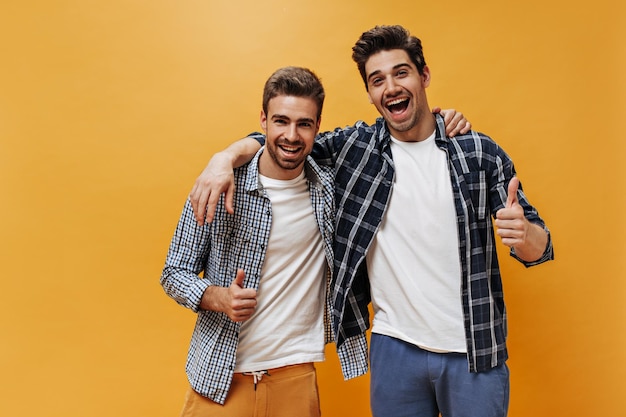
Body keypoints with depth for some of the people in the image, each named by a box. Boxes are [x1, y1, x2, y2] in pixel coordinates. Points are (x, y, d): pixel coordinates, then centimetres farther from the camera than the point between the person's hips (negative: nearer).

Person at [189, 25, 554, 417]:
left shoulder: (480, 152, -3)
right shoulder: (354, 146, -3)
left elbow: (540, 247, 0)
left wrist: (524, 234, -23)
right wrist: (225, 157, -13)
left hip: (475, 352, 0)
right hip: (395, 349, 0)